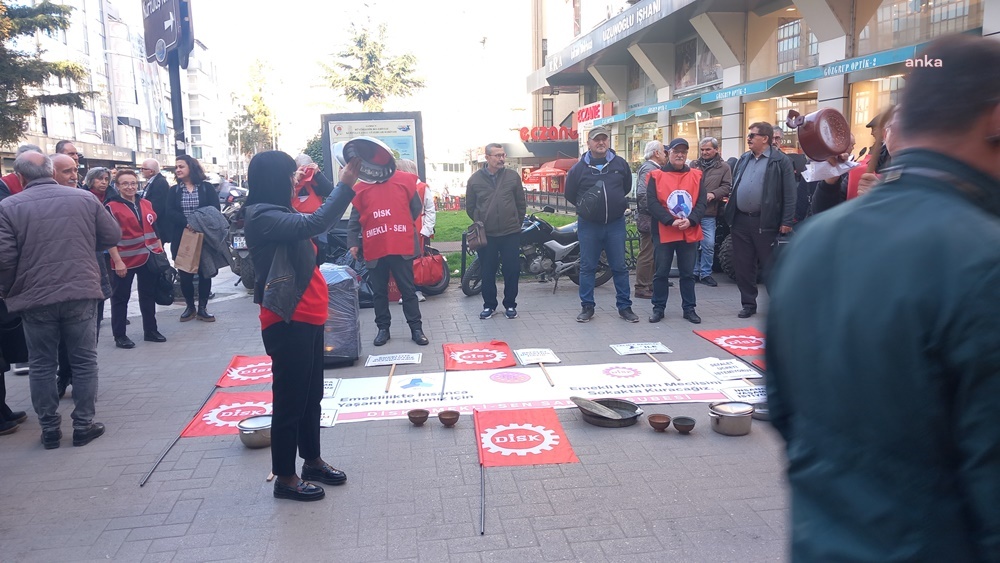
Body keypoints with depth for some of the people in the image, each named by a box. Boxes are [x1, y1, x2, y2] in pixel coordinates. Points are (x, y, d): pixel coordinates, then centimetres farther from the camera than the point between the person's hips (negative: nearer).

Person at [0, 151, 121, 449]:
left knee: (42, 365, 11)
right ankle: (83, 425, 14)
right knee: (84, 360, 10)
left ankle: (50, 429, 17)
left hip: (34, 299, 0)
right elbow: (112, 236, 8)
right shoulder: (84, 198, 1)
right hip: (80, 293, 1)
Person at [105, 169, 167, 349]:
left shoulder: (146, 204, 10)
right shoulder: (111, 207, -7)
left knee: (148, 295, 13)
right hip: (125, 260, -5)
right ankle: (119, 336, 12)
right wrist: (117, 261, -16)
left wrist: (161, 252, 11)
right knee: (121, 298, 4)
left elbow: (155, 229, 17)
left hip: (148, 258, 5)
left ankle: (150, 330, 23)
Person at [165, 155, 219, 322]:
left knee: (205, 272, 2)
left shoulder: (206, 187, 3)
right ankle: (190, 307, 17)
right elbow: (170, 213, -5)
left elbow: (214, 210, -6)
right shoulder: (173, 190, 8)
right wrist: (187, 223, -22)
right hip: (181, 238, 1)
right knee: (184, 273, 3)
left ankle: (202, 308, 12)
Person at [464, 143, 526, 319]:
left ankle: (510, 304, 18)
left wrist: (517, 224, 8)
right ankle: (489, 305, 20)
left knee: (512, 271, 4)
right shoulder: (475, 179, 1)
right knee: (487, 272, 7)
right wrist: (480, 224, 9)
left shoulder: (513, 176, 1)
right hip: (486, 235, 0)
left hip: (511, 234, 0)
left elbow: (521, 204, 8)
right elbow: (470, 207, 10)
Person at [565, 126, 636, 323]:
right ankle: (587, 306, 15)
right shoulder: (579, 168, -1)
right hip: (588, 225, -1)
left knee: (619, 267, 6)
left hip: (616, 224, 1)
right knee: (587, 267, 5)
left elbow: (627, 187, 18)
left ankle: (624, 306, 15)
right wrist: (585, 207, 7)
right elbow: (570, 194, 9)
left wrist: (614, 202, 13)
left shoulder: (620, 164, 3)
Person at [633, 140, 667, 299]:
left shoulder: (654, 168, 20)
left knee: (650, 254, 14)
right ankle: (642, 288, -1)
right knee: (647, 254, -6)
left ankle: (649, 285, 21)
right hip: (648, 219, -11)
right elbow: (642, 195, -24)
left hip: (651, 220, 11)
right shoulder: (648, 169, -14)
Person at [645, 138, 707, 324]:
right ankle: (658, 308, 16)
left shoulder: (697, 176, 8)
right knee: (661, 272, 5)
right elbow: (652, 203, -9)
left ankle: (689, 309, 19)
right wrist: (670, 221, -18)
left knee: (688, 273, 9)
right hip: (664, 233, -2)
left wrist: (691, 220, -14)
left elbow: (701, 202, 3)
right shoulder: (656, 176, 0)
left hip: (690, 233, 2)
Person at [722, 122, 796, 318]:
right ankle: (748, 304, 21)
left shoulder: (780, 160, -6)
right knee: (743, 266, 10)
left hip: (765, 222, -6)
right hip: (740, 221, 6)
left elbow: (789, 194, -9)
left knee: (771, 266, 3)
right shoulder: (743, 159, 12)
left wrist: (787, 221, -13)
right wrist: (730, 213, 10)